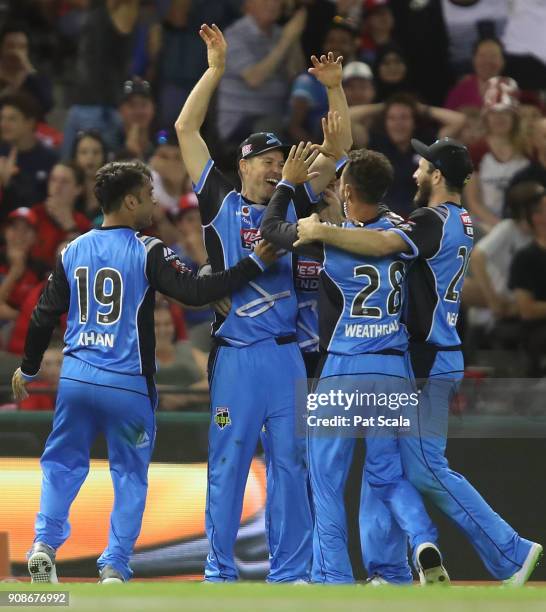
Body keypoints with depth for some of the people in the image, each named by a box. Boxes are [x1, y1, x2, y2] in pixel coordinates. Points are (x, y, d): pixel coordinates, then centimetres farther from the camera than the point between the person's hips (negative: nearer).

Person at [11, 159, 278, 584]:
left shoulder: (72, 252, 5)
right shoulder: (147, 252, -9)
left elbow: (44, 317, 9)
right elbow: (195, 291, -17)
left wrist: (28, 369, 23)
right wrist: (256, 264, -12)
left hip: (76, 377, 4)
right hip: (128, 383, -4)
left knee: (63, 464, 17)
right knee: (131, 475, 10)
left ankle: (45, 543, -1)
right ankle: (115, 567, 4)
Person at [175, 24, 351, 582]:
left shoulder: (293, 205, 14)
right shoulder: (220, 202, 7)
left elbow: (337, 150, 12)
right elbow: (186, 129, 5)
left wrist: (334, 88, 0)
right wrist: (215, 68, 1)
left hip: (285, 356, 3)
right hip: (233, 354, -3)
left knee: (290, 463, 2)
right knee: (227, 462, -2)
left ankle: (289, 571, 6)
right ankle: (219, 572, 3)